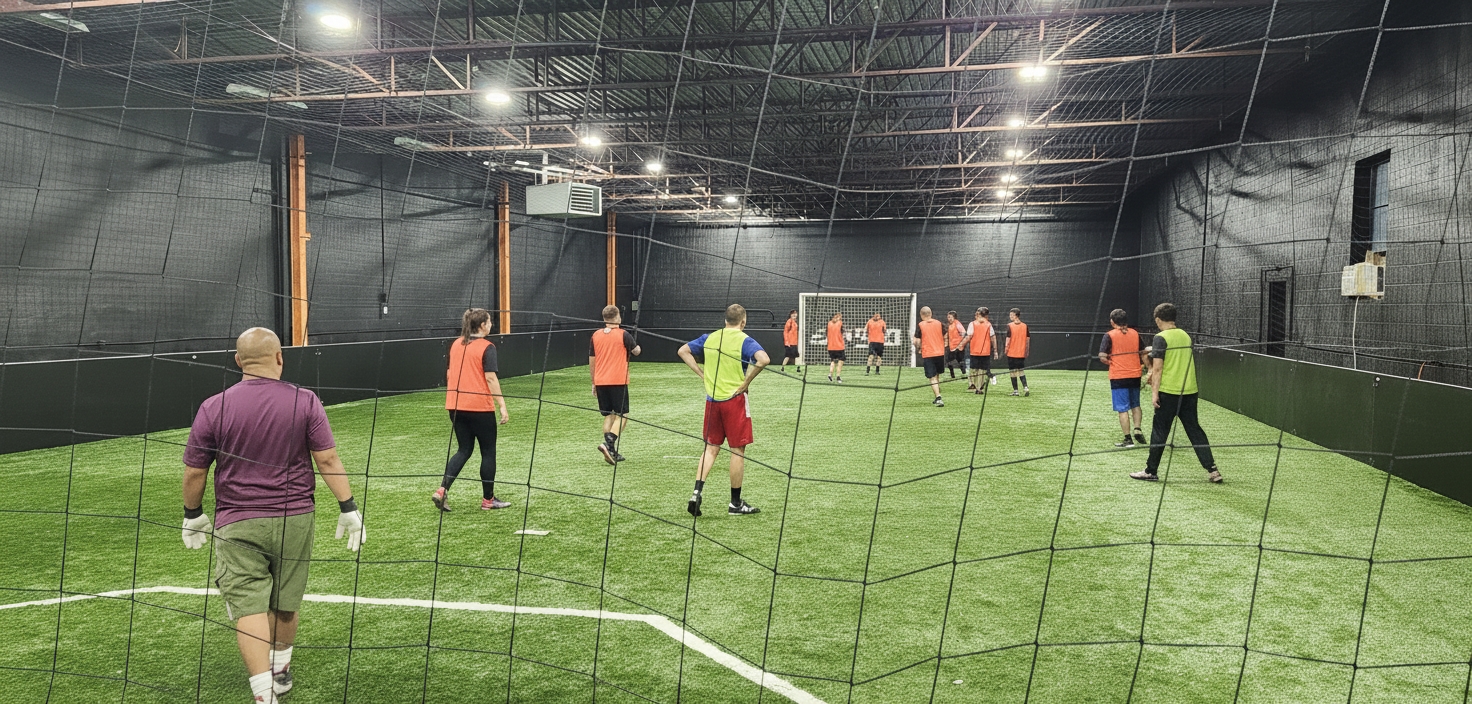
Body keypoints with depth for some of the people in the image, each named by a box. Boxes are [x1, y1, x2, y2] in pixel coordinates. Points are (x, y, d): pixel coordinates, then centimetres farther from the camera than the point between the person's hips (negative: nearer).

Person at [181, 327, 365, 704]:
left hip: (236, 524, -1)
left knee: (248, 608, -2)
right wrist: (348, 509, -1)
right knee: (285, 604, 17)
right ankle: (281, 670, 38)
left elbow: (194, 472, 1)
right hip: (294, 518, 2)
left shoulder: (213, 408, -5)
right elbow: (328, 460, -7)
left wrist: (193, 516, 16)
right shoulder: (305, 401, -6)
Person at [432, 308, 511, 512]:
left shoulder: (455, 344, 9)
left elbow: (449, 374, 15)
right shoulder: (486, 347, -11)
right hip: (480, 407, -6)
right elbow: (490, 378, -17)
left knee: (463, 449, 14)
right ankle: (488, 500, 15)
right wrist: (503, 406, -16)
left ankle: (442, 490, -2)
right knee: (488, 452, 8)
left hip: (456, 406, 6)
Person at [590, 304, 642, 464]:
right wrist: (636, 346, 30)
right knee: (622, 415, 1)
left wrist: (593, 383, 19)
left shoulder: (595, 336, 7)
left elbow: (591, 361, 11)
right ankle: (608, 443, -19)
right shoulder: (623, 334, -6)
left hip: (601, 382, 5)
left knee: (608, 416, 12)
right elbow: (637, 352, 5)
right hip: (618, 381, -5)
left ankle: (611, 452, 8)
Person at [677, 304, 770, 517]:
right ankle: (735, 503, 10)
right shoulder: (744, 341, -8)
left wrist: (702, 373, 10)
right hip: (735, 400, -5)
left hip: (712, 399, 5)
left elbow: (683, 351, 16)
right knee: (738, 450, 4)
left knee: (711, 447, 14)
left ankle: (697, 491, 0)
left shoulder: (709, 338, 8)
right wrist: (746, 382, -15)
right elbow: (763, 359, -26)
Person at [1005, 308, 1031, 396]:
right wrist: (1027, 352, 15)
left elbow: (1008, 340, -13)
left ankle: (1015, 391, 7)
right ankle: (1025, 387, -4)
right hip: (1021, 353, 4)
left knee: (1013, 372, 5)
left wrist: (1006, 350, 1)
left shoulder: (1009, 326, -11)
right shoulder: (1025, 326, 2)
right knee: (1021, 371, 14)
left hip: (1012, 353, -4)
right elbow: (1027, 340, 5)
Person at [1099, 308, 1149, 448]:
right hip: (1135, 375, 4)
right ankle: (1137, 429, 7)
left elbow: (1102, 357, -14)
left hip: (1118, 376, -4)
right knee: (1135, 405, 22)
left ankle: (1128, 439, 3)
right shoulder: (1135, 334, 5)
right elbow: (1144, 354, 9)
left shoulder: (1109, 335, -8)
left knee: (1123, 409, 1)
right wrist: (1144, 365, 24)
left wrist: (1111, 363, 4)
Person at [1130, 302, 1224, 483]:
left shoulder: (1161, 338, -9)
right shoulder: (1186, 336, 11)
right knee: (1195, 430, 9)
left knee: (1159, 431, 3)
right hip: (1189, 391, 6)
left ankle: (1150, 471, 11)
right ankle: (1212, 470, 5)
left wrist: (1155, 392, -11)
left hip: (1168, 392, -6)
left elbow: (1157, 368, -13)